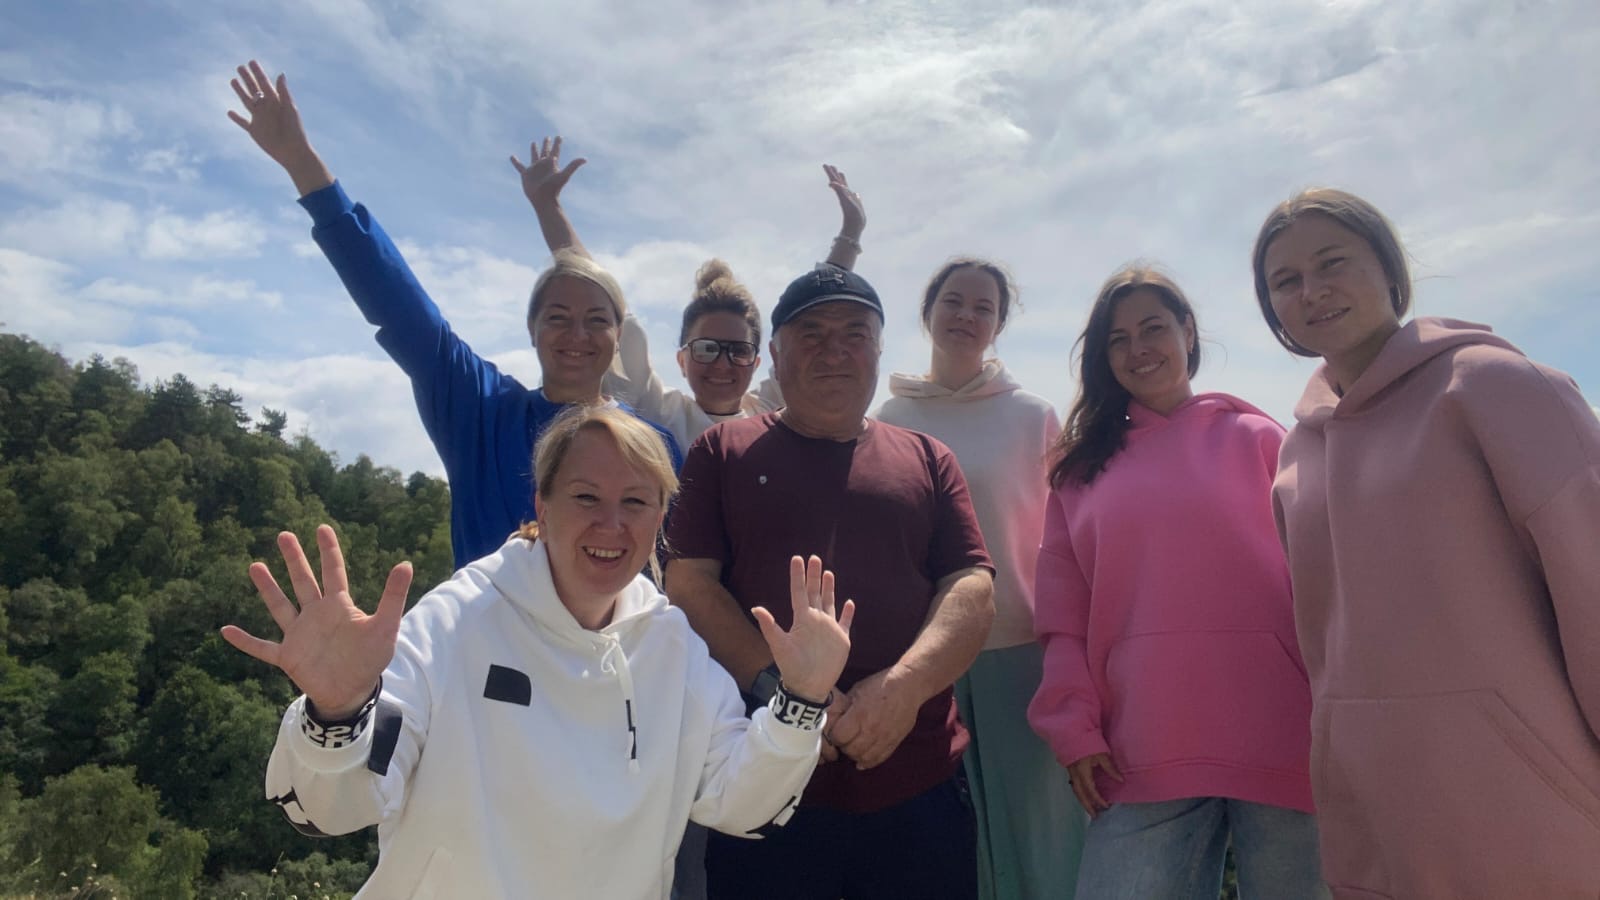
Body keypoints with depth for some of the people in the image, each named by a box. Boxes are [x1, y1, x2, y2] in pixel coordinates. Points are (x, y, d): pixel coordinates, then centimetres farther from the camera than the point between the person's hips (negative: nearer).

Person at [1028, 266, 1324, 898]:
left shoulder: (1256, 439, 7)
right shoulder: (1082, 466, 11)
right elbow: (1063, 613, 7)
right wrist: (1077, 730, 0)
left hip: (1276, 743, -1)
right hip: (1143, 756, 1)